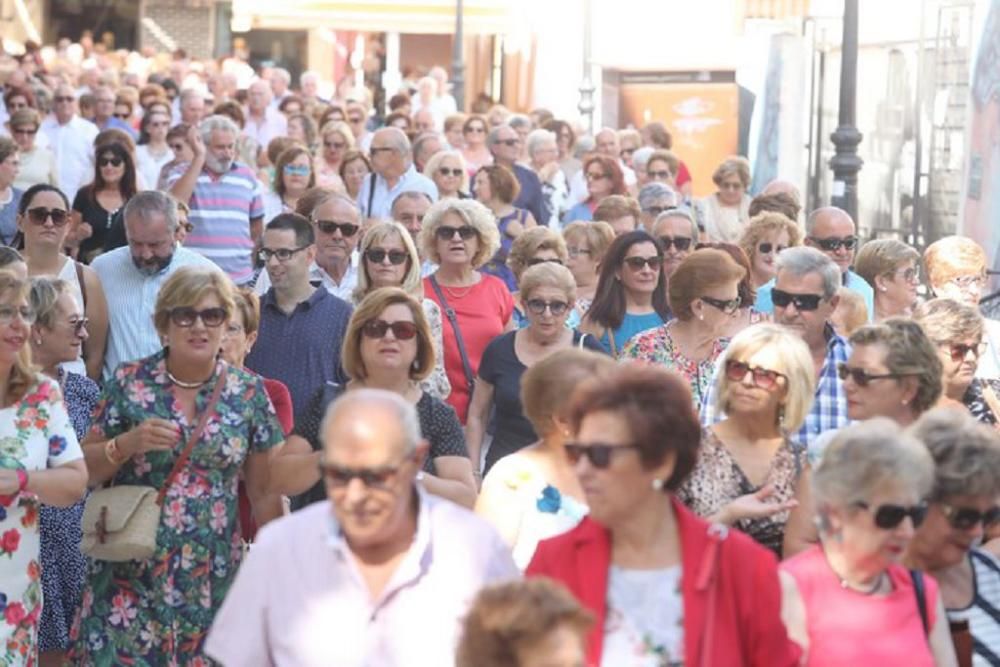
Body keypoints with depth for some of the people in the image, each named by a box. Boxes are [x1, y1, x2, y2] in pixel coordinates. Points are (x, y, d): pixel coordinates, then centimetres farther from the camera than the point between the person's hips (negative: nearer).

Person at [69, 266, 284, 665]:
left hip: (210, 578, 1)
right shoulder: (129, 384, -1)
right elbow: (85, 469, 3)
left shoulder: (248, 392, 3)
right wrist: (127, 444, -14)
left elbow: (263, 488, 9)